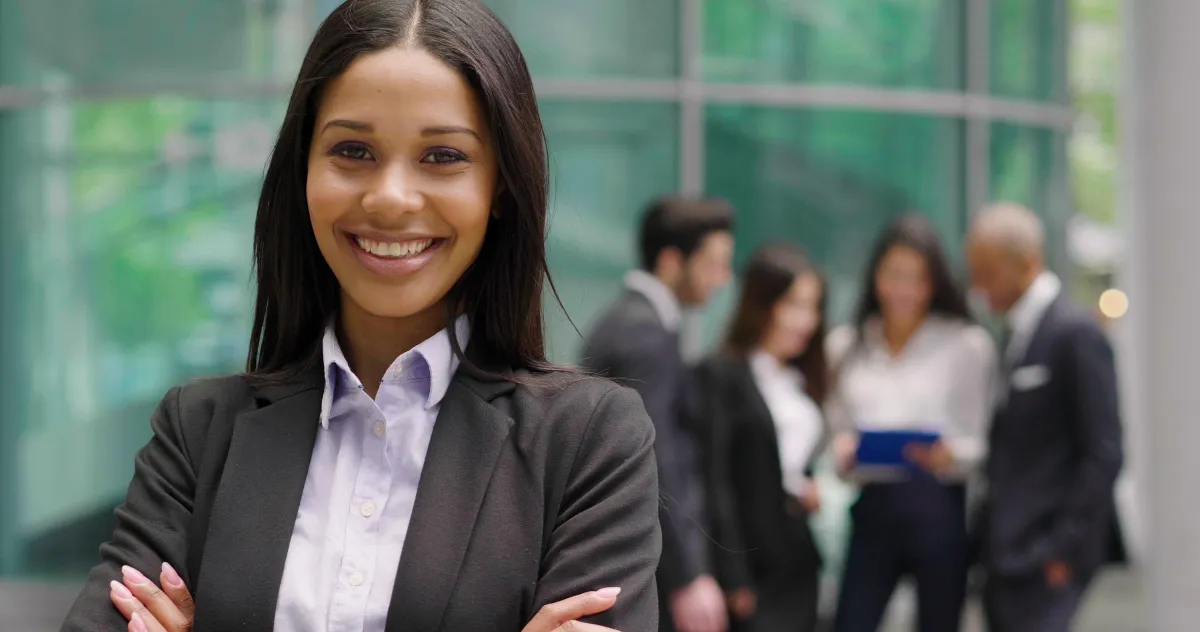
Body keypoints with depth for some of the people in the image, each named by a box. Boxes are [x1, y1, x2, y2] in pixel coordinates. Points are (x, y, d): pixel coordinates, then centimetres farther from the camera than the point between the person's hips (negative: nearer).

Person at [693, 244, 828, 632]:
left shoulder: (802, 381, 17)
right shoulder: (721, 375, -6)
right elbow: (715, 482, -12)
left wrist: (813, 492, 3)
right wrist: (733, 581, -17)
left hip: (799, 568, 7)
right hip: (753, 567, -7)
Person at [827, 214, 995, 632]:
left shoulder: (967, 344, 1)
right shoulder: (845, 346, 10)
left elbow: (982, 441, 0)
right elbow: (835, 428, 12)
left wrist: (950, 455, -20)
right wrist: (841, 452, -10)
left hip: (939, 508, -2)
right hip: (870, 508, 2)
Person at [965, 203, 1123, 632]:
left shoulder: (1076, 333, -11)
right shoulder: (1014, 335, 15)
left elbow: (1103, 453, -14)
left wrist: (1066, 551, -16)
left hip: (1046, 563, -9)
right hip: (1005, 557, 9)